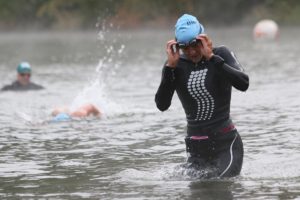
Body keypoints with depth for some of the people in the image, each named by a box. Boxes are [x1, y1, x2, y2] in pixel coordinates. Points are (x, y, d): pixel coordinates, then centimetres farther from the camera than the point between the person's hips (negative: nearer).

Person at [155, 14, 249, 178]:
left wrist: (211, 58, -22)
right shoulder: (177, 65, 3)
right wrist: (170, 67, -15)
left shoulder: (221, 54, -2)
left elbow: (243, 84, -20)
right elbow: (162, 105, -9)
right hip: (196, 147, 3)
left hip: (226, 142, -3)